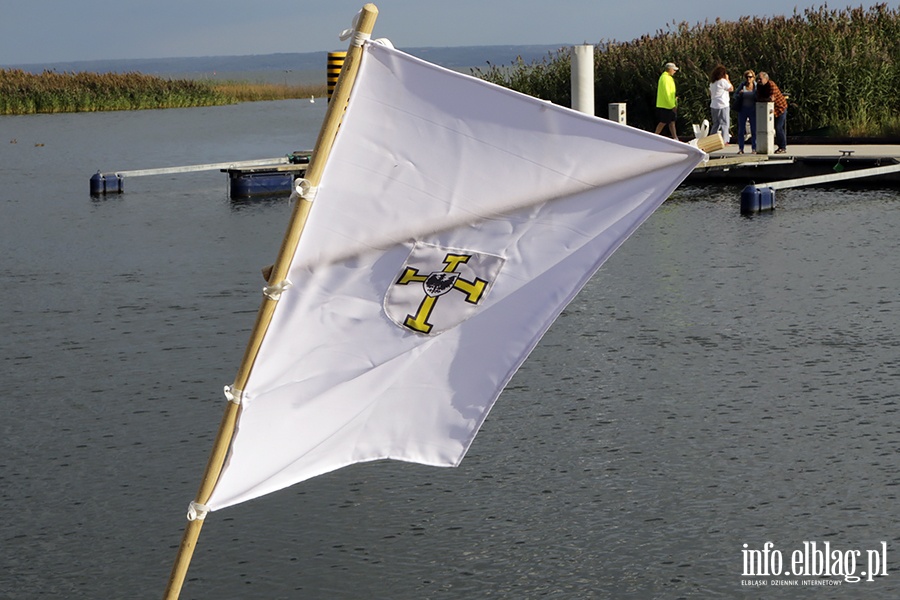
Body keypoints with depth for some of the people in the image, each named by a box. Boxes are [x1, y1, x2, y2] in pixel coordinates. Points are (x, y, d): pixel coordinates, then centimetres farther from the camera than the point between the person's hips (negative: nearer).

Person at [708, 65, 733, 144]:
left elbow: (710, 93, 18)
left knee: (715, 124, 13)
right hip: (723, 105, -7)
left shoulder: (712, 82, 12)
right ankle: (724, 141, -6)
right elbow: (731, 89, -4)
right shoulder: (723, 81, -12)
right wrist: (727, 79, 2)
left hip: (713, 105, 7)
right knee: (724, 123, -2)